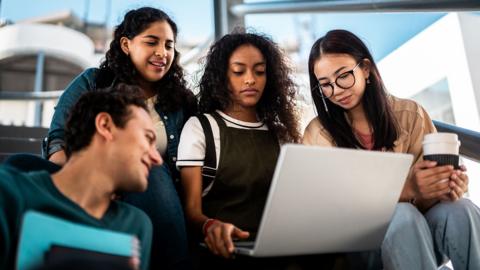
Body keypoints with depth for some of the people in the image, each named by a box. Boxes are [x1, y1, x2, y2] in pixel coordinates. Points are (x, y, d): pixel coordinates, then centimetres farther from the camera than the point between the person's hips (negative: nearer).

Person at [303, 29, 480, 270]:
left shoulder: (410, 114, 2)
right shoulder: (319, 134, -4)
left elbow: (429, 191, 1)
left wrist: (446, 187, -24)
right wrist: (406, 189, -27)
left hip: (419, 231, 3)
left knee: (459, 209, -28)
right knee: (402, 215, -33)